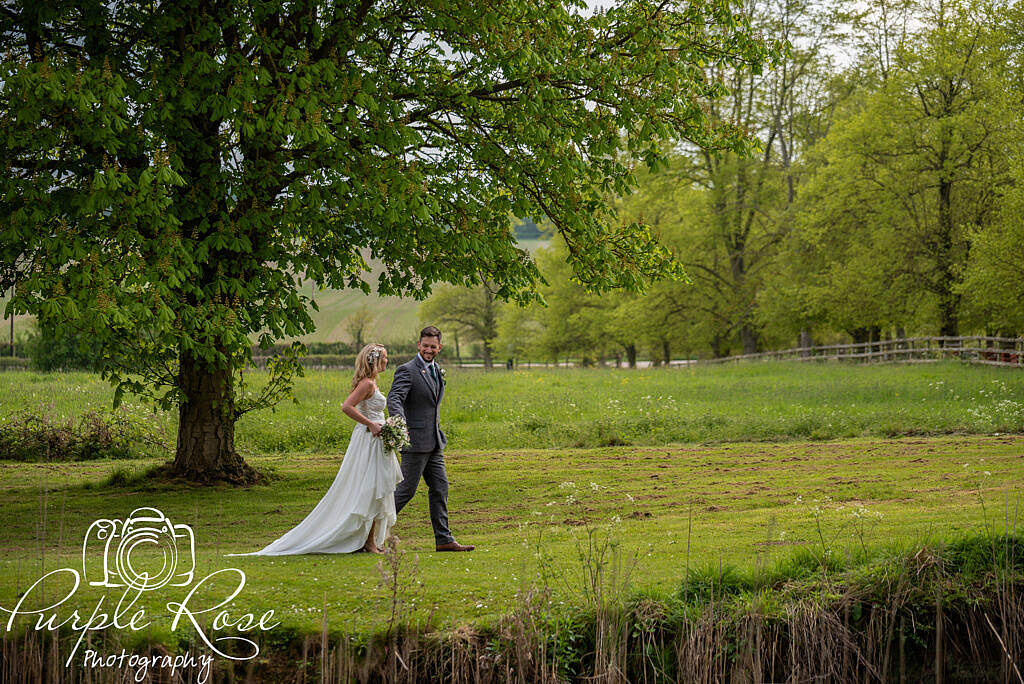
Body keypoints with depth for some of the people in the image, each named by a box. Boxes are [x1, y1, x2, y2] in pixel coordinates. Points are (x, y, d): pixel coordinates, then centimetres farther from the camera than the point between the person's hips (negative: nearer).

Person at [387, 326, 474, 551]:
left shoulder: (436, 370, 14)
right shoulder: (406, 370, -12)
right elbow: (394, 399, -26)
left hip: (434, 442, 8)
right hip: (416, 441, -8)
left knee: (440, 488, 5)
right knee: (406, 489, -3)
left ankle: (444, 539, 8)